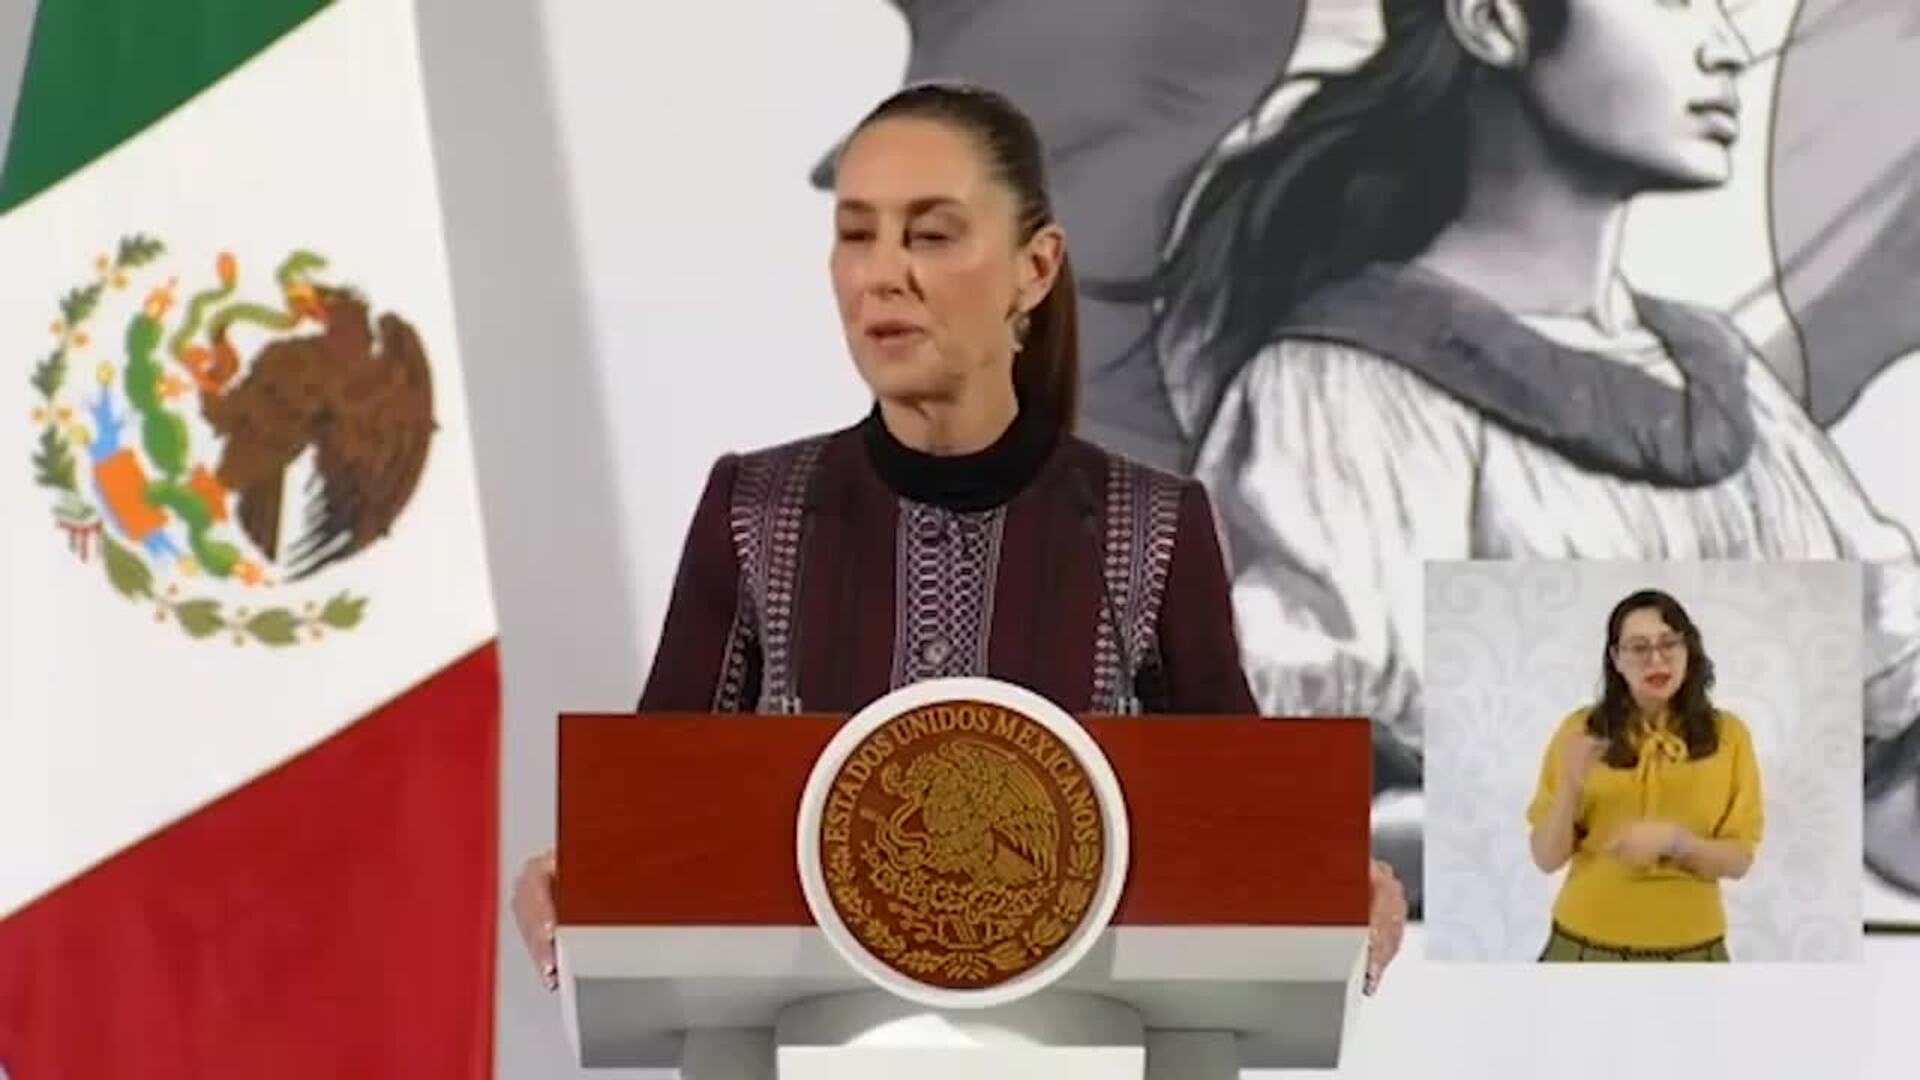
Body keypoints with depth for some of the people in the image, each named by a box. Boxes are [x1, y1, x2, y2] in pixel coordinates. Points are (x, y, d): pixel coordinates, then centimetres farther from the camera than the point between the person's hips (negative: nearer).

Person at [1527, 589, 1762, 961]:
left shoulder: (1727, 735, -2)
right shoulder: (1581, 732, -4)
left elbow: (1738, 859, -2)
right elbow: (1547, 858, -4)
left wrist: (1674, 841, -18)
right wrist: (1570, 787, -19)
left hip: (1689, 948, 0)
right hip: (1587, 944, 0)